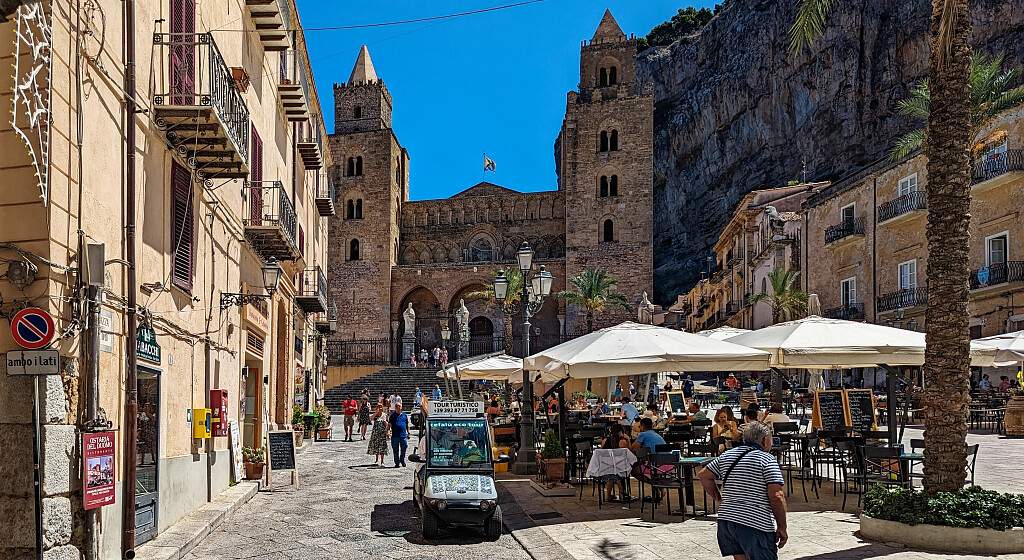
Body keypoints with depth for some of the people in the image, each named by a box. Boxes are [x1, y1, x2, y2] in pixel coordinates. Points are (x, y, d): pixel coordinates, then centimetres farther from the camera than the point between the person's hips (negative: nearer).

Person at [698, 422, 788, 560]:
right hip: (756, 526, -7)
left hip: (726, 519, 7)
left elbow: (703, 475, 19)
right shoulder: (767, 460, -7)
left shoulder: (727, 455, 13)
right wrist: (782, 527, -7)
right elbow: (777, 496, -14)